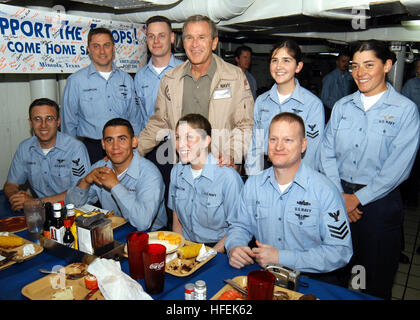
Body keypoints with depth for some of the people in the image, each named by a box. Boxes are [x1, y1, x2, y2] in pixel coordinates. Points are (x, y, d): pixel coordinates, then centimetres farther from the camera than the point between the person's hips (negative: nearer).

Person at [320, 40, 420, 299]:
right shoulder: (342, 106, 7)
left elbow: (397, 167, -12)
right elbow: (327, 153, 4)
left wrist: (356, 198, -13)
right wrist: (339, 195, -7)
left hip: (379, 201, -3)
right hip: (338, 198, 4)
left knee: (377, 281, 11)